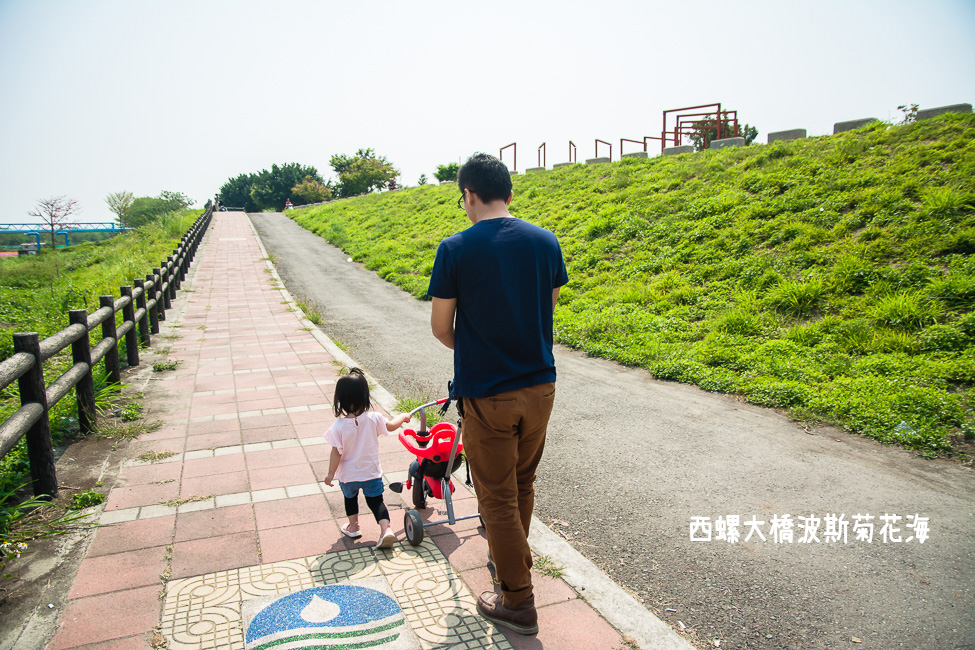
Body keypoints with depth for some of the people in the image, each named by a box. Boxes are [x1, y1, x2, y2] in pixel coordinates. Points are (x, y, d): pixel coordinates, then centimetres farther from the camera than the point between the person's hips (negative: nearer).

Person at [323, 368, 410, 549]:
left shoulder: (338, 427, -21)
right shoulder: (373, 419, -16)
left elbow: (336, 453, -16)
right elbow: (391, 426, 0)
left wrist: (331, 473, -3)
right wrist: (403, 417, 20)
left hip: (348, 475, 0)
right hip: (371, 473, 0)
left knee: (350, 497, 27)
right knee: (376, 501, 15)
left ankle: (353, 526, 39)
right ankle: (386, 529, 0)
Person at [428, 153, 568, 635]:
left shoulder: (455, 249, -12)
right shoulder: (546, 242, 0)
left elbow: (441, 328, -5)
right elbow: (548, 310, 9)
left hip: (486, 394, -5)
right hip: (540, 384, 5)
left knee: (498, 497, 10)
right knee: (522, 483, 24)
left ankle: (518, 603, 22)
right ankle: (509, 558, 45)